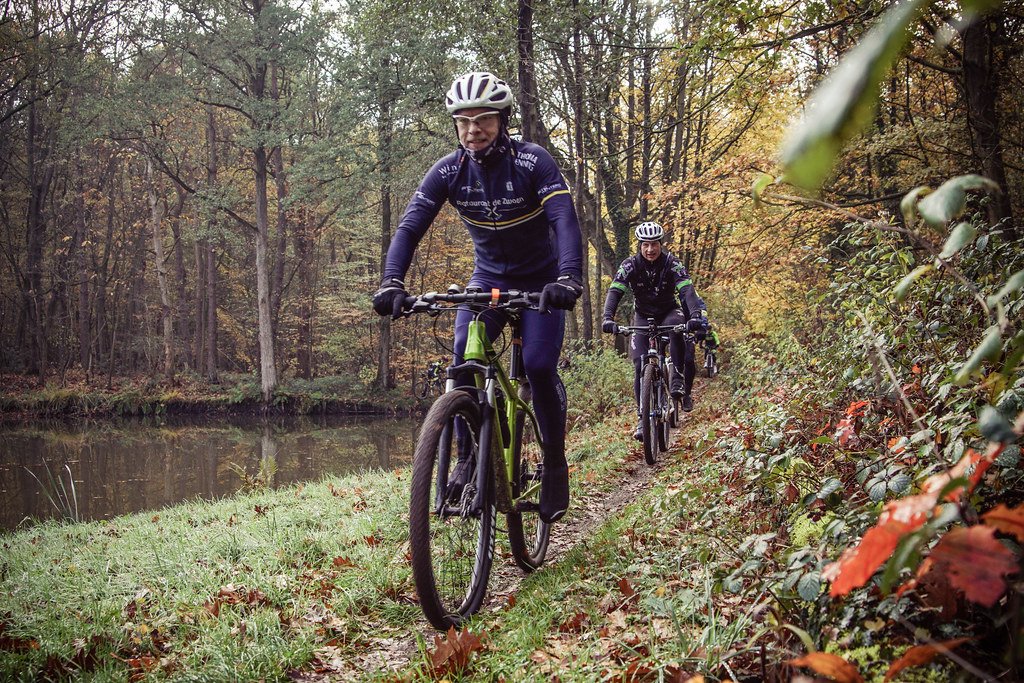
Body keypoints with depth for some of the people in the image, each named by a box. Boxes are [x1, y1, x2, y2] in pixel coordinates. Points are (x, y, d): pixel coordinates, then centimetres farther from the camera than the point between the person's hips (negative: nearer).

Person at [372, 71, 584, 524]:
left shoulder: (532, 162, -22)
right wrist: (392, 282, -37)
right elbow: (410, 226, -19)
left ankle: (555, 463, 3)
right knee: (464, 358, -20)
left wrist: (569, 278, -50)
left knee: (539, 367, -18)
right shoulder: (448, 171, -12)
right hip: (487, 278, 3)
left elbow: (565, 220, -33)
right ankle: (471, 455, -3)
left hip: (540, 281, -3)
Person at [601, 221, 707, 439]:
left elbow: (687, 290, -30)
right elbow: (614, 292, -26)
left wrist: (696, 315, -49)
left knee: (677, 328, -38)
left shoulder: (672, 263, -17)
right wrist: (608, 318, -45)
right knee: (640, 365, -15)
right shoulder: (630, 265, -15)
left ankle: (677, 380, -25)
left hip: (669, 312, -1)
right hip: (644, 316, 1)